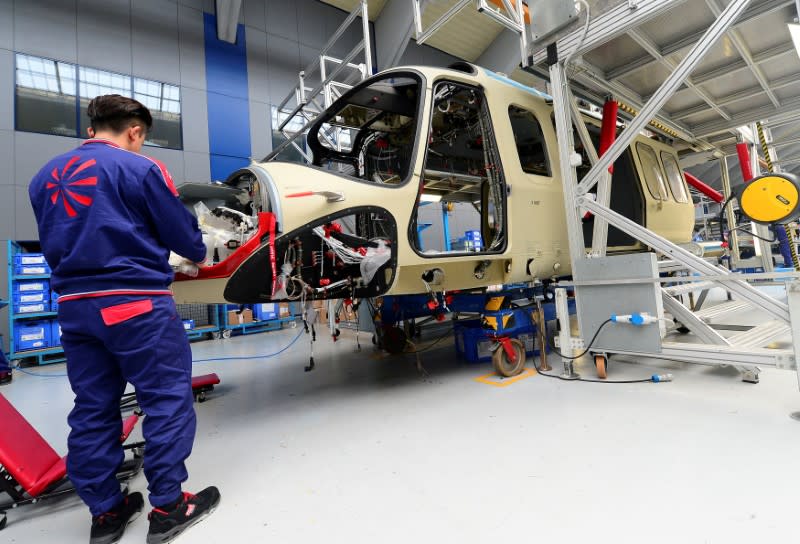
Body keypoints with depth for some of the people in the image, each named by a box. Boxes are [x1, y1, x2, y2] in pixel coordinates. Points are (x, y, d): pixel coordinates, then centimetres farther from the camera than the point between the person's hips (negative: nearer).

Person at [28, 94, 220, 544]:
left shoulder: (45, 177, 15)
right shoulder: (140, 168, -7)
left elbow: (51, 243, 21)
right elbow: (181, 232, -3)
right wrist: (199, 254, 18)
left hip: (75, 304, 8)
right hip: (135, 302, -7)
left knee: (92, 407, 14)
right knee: (167, 399, 2)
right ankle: (168, 507, 11)